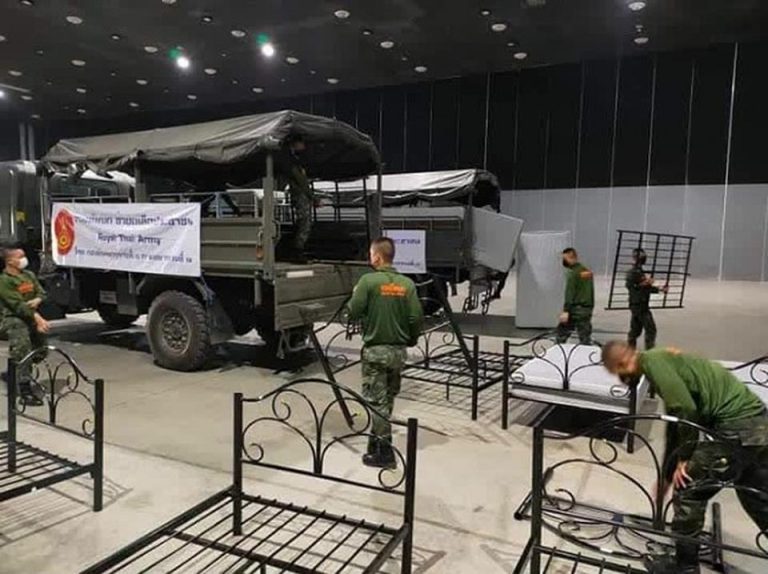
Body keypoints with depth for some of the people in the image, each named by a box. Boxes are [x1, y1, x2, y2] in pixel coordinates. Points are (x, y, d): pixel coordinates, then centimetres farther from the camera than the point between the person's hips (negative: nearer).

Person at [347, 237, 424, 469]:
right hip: (398, 350, 5)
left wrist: (355, 295, 9)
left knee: (376, 400, 3)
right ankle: (377, 439, 31)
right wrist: (411, 340, 14)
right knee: (387, 398, 18)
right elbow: (416, 317, -3)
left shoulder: (368, 281, -12)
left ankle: (384, 452, 7)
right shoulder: (407, 284, 0)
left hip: (375, 349, -5)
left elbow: (353, 312, -12)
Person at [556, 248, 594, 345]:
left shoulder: (573, 273, -12)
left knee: (562, 331, 4)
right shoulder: (588, 272, 13)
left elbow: (570, 294, -18)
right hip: (587, 309, 7)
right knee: (585, 336, 9)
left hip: (575, 309, -7)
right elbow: (591, 292, 19)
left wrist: (566, 311, -21)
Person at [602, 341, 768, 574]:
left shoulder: (652, 361, -9)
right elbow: (675, 424, 26)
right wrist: (666, 475, 32)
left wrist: (683, 458, -6)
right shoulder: (663, 361, 20)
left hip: (736, 426, -10)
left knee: (688, 494, 4)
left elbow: (686, 409, -20)